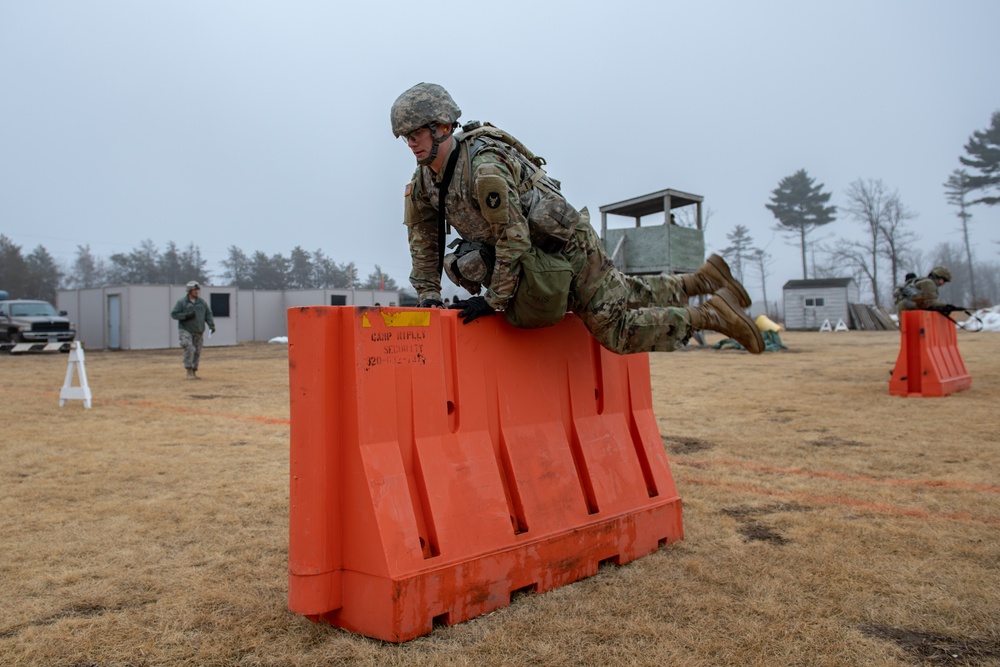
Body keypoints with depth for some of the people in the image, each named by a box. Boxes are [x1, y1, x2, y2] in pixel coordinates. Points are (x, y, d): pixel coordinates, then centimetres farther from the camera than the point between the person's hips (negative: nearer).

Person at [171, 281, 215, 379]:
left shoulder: (202, 302, 7)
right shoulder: (181, 302, -4)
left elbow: (208, 314, 8)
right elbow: (173, 314, -5)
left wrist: (211, 325, -6)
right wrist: (186, 316, -19)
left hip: (199, 332, 4)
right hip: (186, 331, -4)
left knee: (197, 352, 5)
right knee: (189, 349, -20)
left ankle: (194, 373, 16)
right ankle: (189, 372, -13)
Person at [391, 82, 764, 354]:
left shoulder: (485, 169, -30)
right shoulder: (425, 177, -2)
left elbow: (514, 239, -29)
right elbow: (422, 235, 8)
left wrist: (494, 301, -22)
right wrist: (428, 294, 1)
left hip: (567, 246, -9)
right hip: (538, 255, 9)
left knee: (617, 333, -8)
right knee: (626, 299, 20)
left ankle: (713, 313, 7)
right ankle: (703, 280, 35)